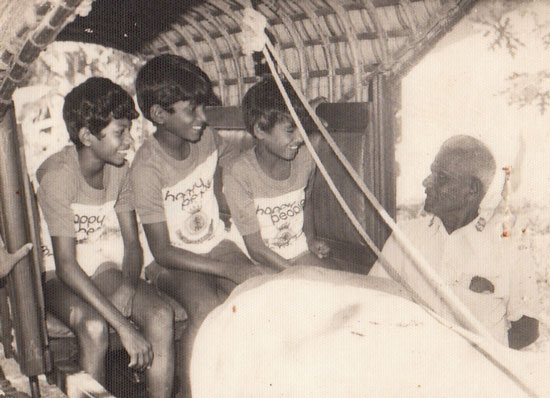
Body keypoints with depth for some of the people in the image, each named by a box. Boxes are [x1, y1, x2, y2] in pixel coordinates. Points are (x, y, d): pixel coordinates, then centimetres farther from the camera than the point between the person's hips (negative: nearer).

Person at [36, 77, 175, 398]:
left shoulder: (119, 169, -3)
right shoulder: (58, 175, -21)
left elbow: (132, 242, 0)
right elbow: (65, 265, -26)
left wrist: (127, 287, -23)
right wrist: (123, 326, -32)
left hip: (106, 269, 4)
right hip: (58, 277, -4)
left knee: (162, 315, -23)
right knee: (94, 327, -34)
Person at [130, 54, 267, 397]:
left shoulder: (207, 138, -3)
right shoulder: (147, 169, -21)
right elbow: (162, 252, -20)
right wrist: (228, 269, -24)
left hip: (216, 243, 5)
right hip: (172, 260, -5)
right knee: (206, 308, -33)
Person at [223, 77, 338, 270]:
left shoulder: (304, 158, -5)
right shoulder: (237, 174, -21)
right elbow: (256, 248, -18)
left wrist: (311, 239, 3)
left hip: (301, 251, 5)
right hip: (264, 264, -5)